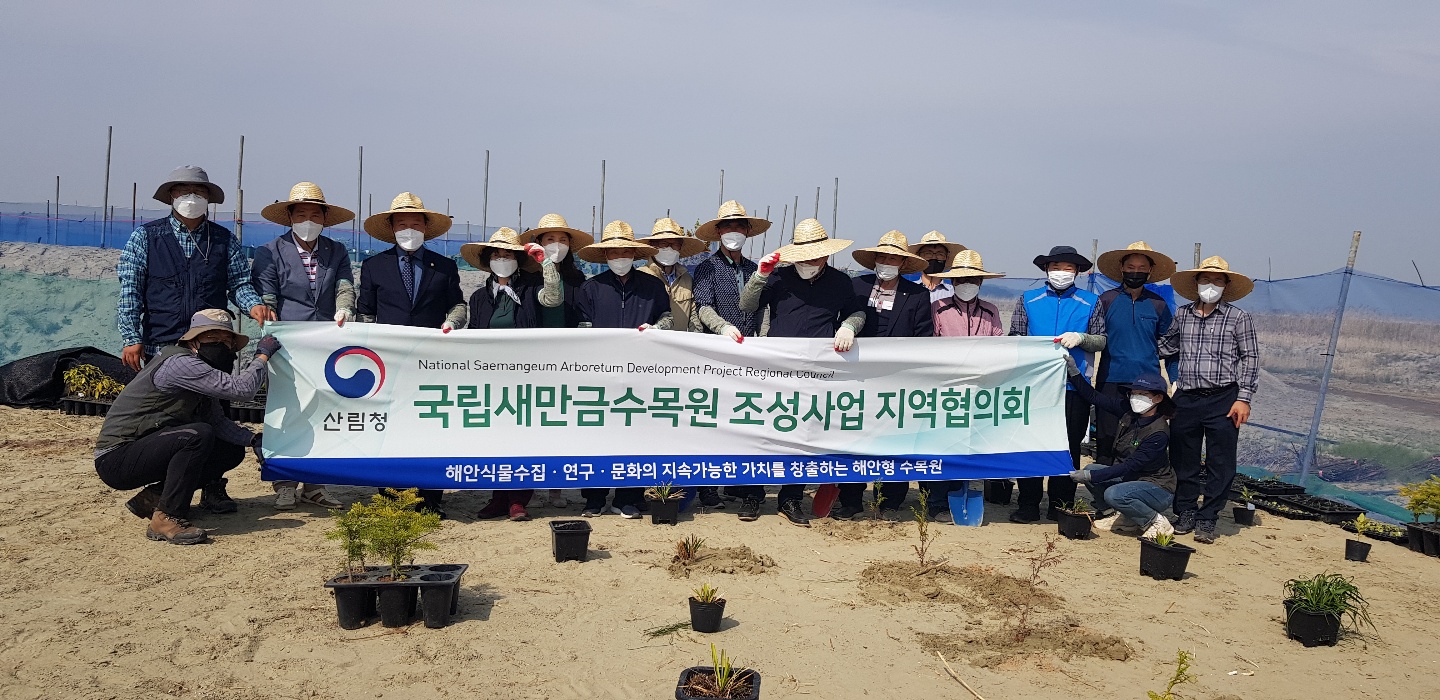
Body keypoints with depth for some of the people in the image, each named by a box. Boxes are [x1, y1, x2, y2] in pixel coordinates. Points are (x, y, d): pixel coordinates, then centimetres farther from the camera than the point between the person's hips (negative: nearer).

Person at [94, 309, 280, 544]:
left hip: (146, 450, 10)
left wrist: (252, 439, -6)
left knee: (232, 451, 4)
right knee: (198, 435, -31)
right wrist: (262, 355, -14)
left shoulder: (197, 370, 10)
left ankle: (154, 497, 6)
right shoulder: (179, 363, -20)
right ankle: (166, 518, -23)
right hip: (115, 460, -10)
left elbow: (217, 420, 9)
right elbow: (241, 389, -28)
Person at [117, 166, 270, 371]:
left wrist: (253, 305, -14)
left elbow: (239, 283, 8)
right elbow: (129, 291, 2)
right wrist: (131, 339, -6)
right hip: (160, 347, -1)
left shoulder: (225, 240, 10)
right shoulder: (145, 237, 6)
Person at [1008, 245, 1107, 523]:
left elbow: (1102, 341, 6)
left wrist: (1081, 338, -12)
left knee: (1069, 447, 5)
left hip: (1074, 386, 0)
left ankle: (1061, 505, 15)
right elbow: (1015, 337, 9)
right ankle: (1028, 505, 7)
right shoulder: (1028, 300, 11)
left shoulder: (1090, 303, 10)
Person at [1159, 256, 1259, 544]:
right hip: (1186, 399, 3)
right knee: (1184, 461, 9)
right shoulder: (1183, 314, 10)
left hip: (1223, 400, -3)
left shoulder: (1238, 318, 1)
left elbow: (1250, 358, 0)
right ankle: (1185, 513, 22)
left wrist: (1243, 398, -6)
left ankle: (1207, 520, 9)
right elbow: (1167, 346, 24)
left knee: (1220, 464, 0)